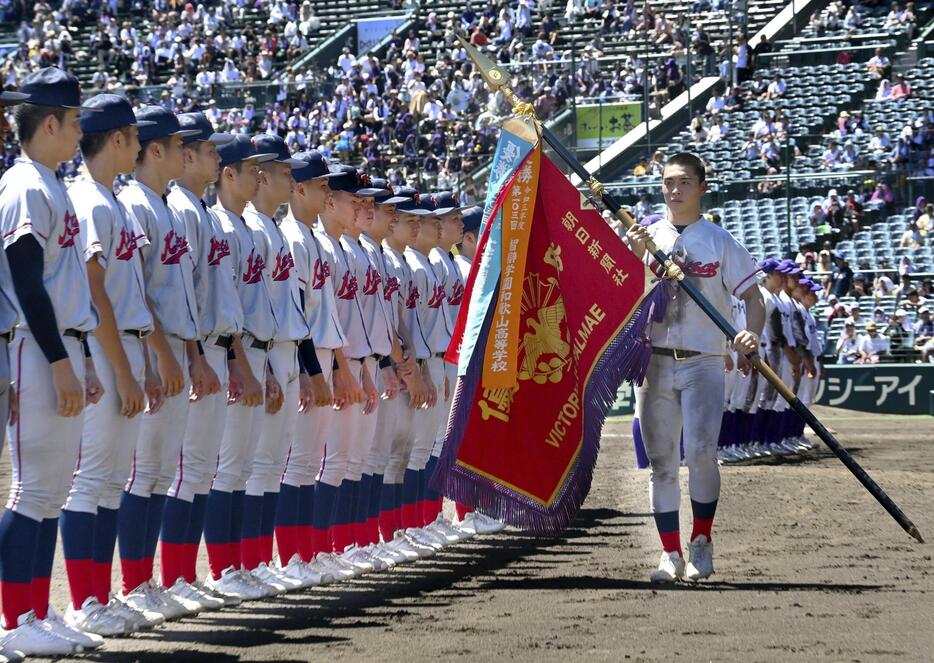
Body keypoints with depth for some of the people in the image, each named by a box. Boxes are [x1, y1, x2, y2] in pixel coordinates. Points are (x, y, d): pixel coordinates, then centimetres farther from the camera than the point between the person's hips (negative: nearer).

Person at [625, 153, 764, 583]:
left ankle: (701, 542, -1)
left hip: (703, 362, -3)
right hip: (653, 362, 3)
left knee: (700, 452, -18)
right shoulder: (646, 237, 10)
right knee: (660, 460, 3)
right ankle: (670, 554, 8)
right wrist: (634, 256, -12)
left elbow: (752, 295, -1)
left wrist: (751, 333, -20)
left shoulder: (719, 241, 3)